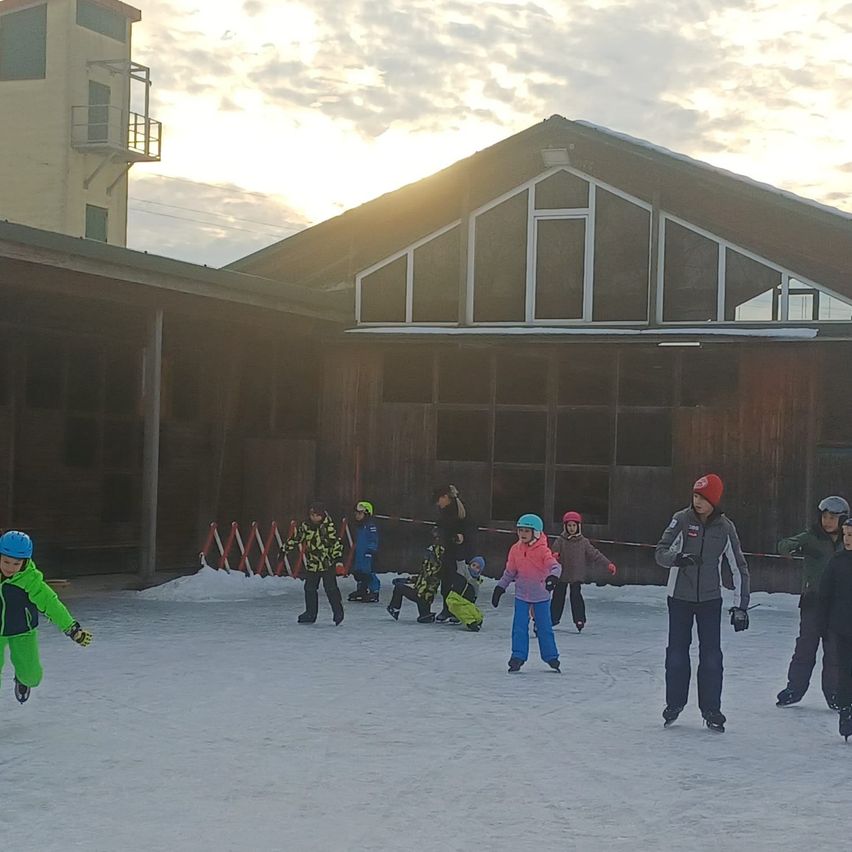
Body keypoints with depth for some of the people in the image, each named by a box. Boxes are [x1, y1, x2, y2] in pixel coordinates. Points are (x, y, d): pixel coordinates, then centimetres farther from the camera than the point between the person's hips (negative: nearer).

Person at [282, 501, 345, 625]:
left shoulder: (328, 526, -11)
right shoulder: (305, 526, 0)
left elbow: (336, 543, -11)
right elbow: (295, 538, 10)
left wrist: (338, 559, -17)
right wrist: (284, 550, 8)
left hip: (328, 564, -5)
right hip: (312, 565, 5)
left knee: (331, 589, -7)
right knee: (309, 589, 7)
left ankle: (338, 613, 5)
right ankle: (310, 614, 20)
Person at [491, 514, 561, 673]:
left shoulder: (542, 550, -14)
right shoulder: (515, 549, -1)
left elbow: (555, 565, -26)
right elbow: (509, 572, 9)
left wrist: (552, 577, -47)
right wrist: (500, 587, 8)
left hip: (541, 595, -3)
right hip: (521, 595, 3)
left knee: (544, 628, 6)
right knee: (519, 627, -2)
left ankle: (551, 657, 18)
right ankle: (518, 657, 4)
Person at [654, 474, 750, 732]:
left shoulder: (725, 528, -5)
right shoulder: (682, 519, -7)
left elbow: (738, 568, -1)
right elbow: (661, 552, -10)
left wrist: (740, 606, -5)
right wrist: (677, 558, -33)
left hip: (710, 599, 0)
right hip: (680, 597, 0)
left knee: (711, 655, -1)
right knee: (677, 653, 5)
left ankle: (711, 710, 8)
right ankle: (674, 703, 21)